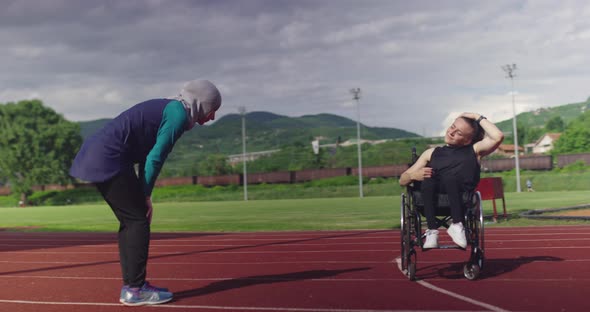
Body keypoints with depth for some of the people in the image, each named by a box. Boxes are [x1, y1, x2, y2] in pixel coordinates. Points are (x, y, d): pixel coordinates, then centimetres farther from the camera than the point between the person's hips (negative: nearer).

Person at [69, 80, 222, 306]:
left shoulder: (167, 109, 21)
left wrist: (142, 196, 12)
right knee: (138, 220, -5)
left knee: (131, 220, 13)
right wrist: (146, 195, -6)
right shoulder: (179, 114, -8)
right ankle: (134, 290, -3)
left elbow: (147, 154, 19)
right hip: (108, 160, -10)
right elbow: (155, 158, -15)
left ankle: (132, 285, 17)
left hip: (96, 157, 10)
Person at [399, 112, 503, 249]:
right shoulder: (431, 153, 26)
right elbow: (402, 180, 19)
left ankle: (457, 226, -28)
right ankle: (432, 231, -31)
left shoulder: (474, 150, 21)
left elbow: (498, 137, 2)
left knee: (450, 177, -33)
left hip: (461, 199, -2)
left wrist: (478, 118, 12)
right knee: (427, 180, -31)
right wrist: (414, 175, -3)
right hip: (432, 200, 2)